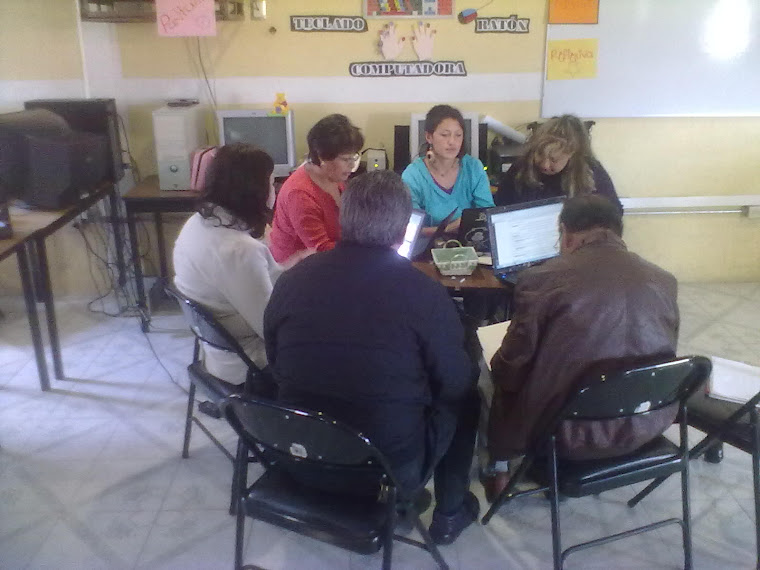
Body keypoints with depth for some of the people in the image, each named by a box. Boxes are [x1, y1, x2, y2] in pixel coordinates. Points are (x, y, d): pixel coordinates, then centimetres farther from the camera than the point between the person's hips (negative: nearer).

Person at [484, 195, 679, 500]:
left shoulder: (542, 279, -16)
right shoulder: (664, 280, -3)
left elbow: (510, 368, -9)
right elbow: (663, 355, 10)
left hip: (575, 432, -5)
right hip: (648, 425, 5)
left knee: (497, 374, 21)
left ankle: (500, 469, 38)